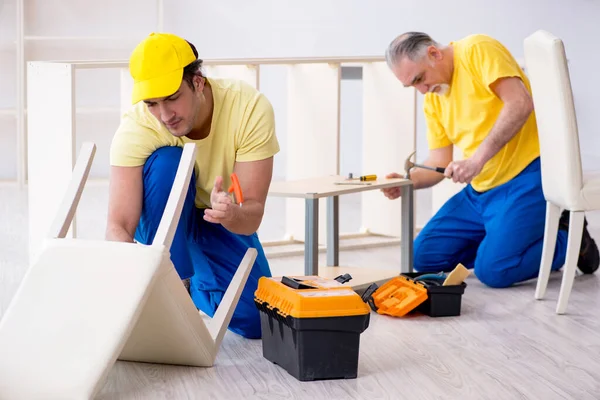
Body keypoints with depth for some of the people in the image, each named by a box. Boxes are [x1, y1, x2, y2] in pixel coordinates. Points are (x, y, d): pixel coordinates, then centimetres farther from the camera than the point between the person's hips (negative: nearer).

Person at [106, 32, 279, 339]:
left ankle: (198, 288, 16)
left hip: (224, 221, 1)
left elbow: (252, 216, -30)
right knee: (166, 162, -35)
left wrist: (231, 214, -53)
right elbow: (119, 225, -35)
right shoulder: (135, 128, -31)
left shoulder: (251, 108, -30)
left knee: (255, 322, -17)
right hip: (162, 219, -1)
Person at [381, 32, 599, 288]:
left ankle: (568, 239, 5)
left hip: (527, 173, -9)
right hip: (480, 190, 9)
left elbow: (520, 103, -23)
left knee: (493, 271, -19)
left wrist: (478, 158, -27)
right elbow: (440, 162, 12)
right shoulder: (432, 99, 13)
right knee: (424, 256, 5)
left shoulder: (477, 50, -10)